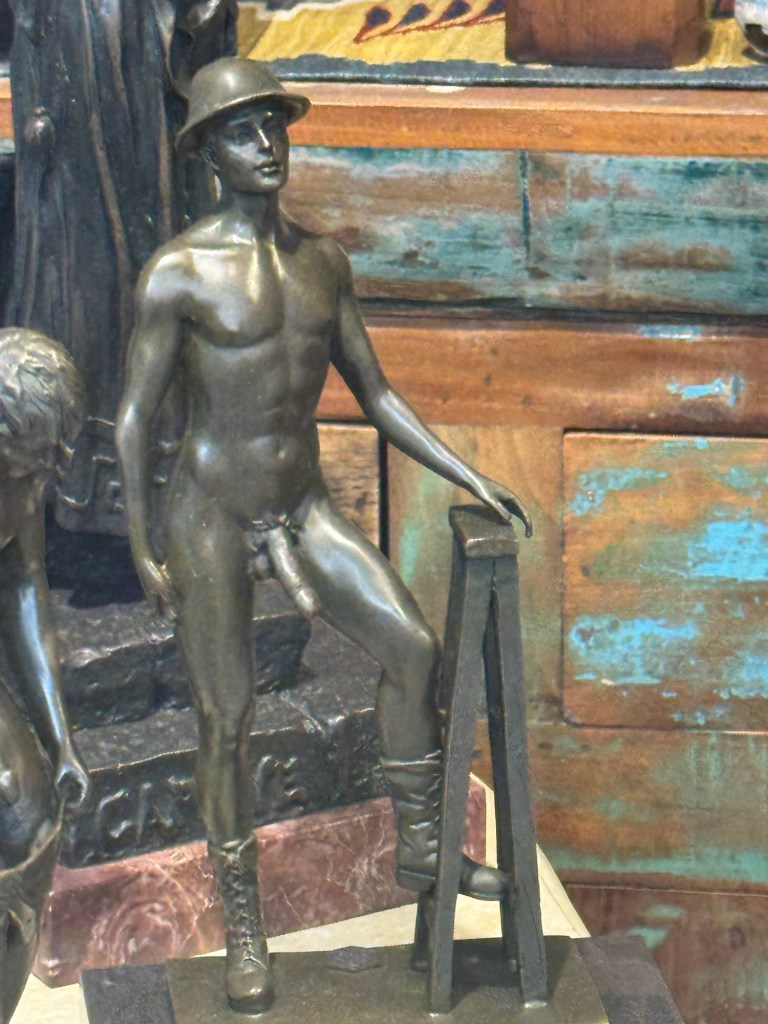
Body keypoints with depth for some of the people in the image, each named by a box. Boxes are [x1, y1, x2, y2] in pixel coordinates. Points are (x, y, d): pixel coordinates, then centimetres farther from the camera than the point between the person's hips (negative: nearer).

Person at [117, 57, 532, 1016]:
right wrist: (142, 550, -12)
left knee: (412, 644, -5)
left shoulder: (322, 259, 4)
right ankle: (241, 926, 15)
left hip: (304, 505, 5)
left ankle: (420, 851, 13)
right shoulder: (178, 273, -13)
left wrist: (468, 476, 4)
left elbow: (375, 393, 10)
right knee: (226, 718, 0)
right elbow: (133, 416, -9)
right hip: (211, 514, -5)